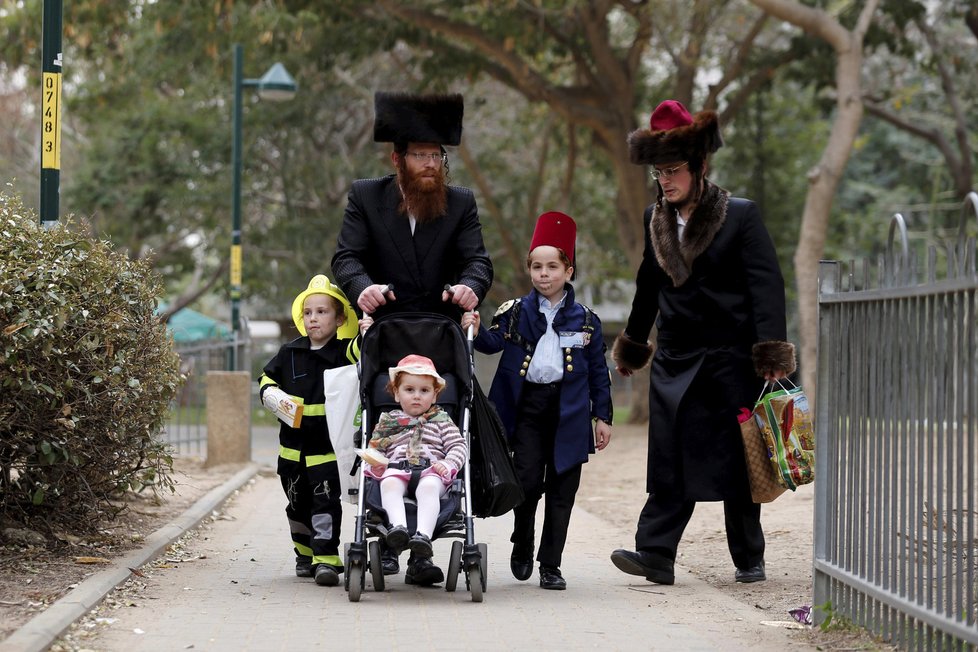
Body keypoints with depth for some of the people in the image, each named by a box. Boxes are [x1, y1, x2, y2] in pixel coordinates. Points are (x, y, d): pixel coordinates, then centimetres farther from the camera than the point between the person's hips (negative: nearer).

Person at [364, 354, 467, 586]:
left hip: (430, 470, -1)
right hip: (396, 468, 1)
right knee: (389, 484, -36)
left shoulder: (441, 419, 22)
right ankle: (398, 526, -59)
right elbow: (375, 450, 23)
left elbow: (458, 447, 12)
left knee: (429, 487, -38)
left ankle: (423, 535, -57)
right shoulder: (387, 420, 25)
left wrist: (448, 464, -9)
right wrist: (376, 462, -2)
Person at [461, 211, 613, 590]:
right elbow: (494, 343, -8)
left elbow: (598, 371, 9)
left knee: (561, 489, 3)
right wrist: (477, 331, -29)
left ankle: (550, 565, 10)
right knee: (527, 480, -7)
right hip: (527, 406, -1)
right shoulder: (515, 313, 6)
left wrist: (603, 417, 7)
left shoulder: (585, 320, 6)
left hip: (568, 412, 1)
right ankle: (522, 545, 19)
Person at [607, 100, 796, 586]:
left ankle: (749, 559, 14)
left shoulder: (740, 216, -6)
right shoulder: (655, 219, 10)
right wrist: (632, 344, 29)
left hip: (730, 359, -4)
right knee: (670, 459, -4)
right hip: (675, 359, 4)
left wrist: (771, 353, -17)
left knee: (736, 461, 3)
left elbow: (766, 285, -10)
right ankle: (655, 554, -7)